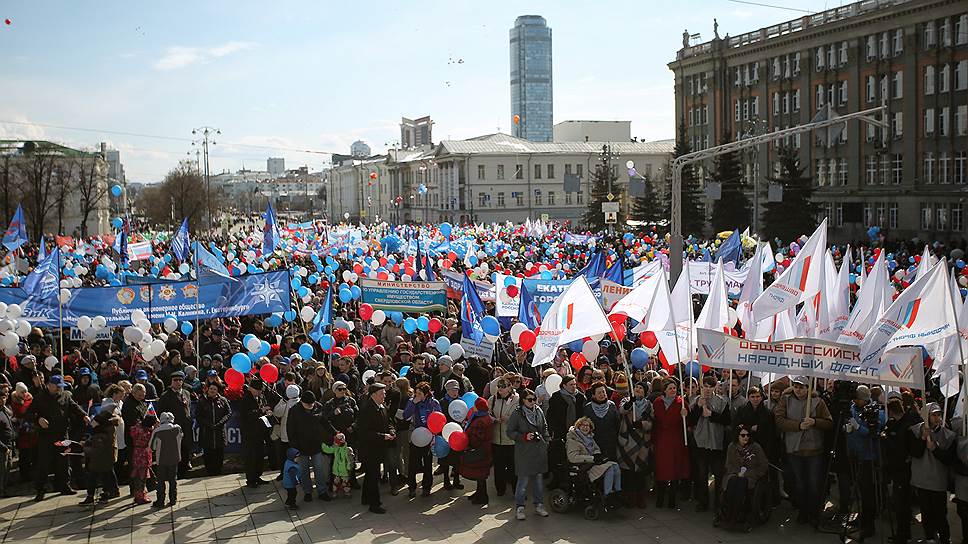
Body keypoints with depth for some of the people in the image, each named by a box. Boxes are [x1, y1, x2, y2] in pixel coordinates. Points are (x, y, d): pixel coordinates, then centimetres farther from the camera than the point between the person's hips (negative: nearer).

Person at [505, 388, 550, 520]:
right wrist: (524, 436, -16)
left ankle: (539, 505, 21)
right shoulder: (517, 414, -7)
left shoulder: (539, 411, 8)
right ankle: (519, 507, 7)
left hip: (539, 450, 5)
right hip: (524, 451, -5)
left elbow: (545, 428, 19)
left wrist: (547, 441, 9)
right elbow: (510, 432, -6)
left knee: (539, 479, 10)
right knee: (523, 480, -4)